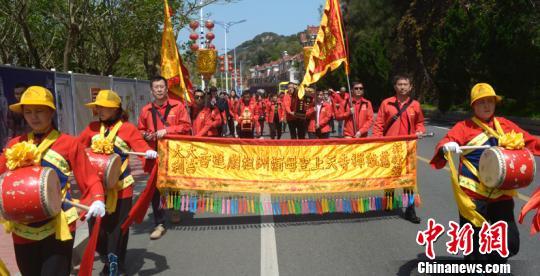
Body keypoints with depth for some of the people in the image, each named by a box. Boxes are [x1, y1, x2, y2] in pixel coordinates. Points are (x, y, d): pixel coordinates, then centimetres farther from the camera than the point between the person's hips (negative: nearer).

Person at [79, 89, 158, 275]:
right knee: (97, 228, 11)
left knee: (117, 229, 6)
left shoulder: (127, 128, -6)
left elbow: (142, 146, -15)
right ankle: (109, 259, 36)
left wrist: (149, 152, -35)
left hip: (120, 188, -4)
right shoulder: (92, 128, 6)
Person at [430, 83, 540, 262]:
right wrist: (447, 147, -38)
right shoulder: (464, 126, -2)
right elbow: (445, 143, -16)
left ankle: (493, 262, 36)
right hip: (473, 193, -4)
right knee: (473, 245, 1)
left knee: (510, 243, 8)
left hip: (501, 193, 4)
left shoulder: (505, 125, 12)